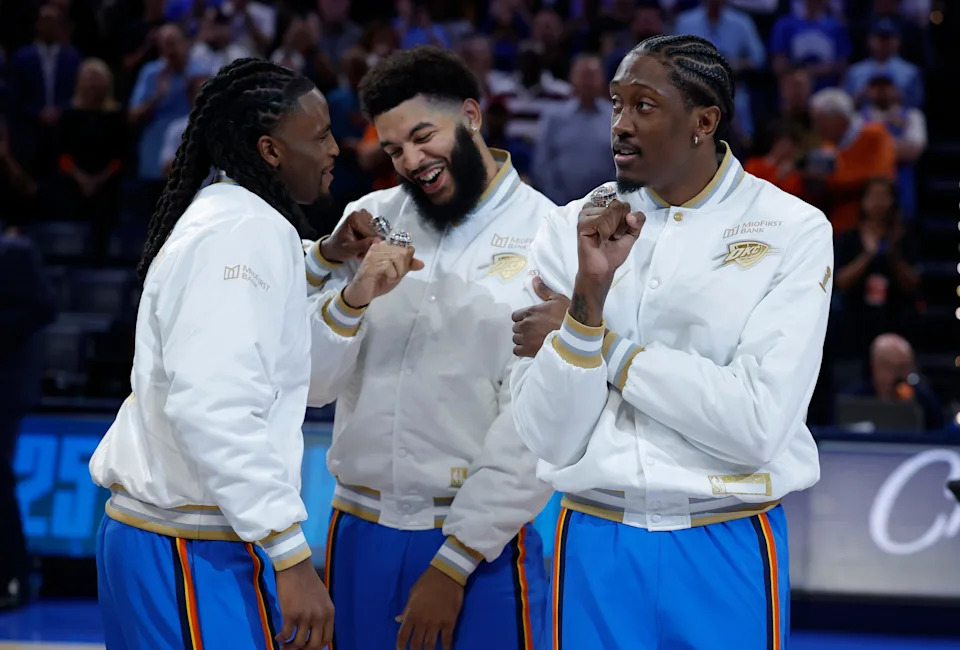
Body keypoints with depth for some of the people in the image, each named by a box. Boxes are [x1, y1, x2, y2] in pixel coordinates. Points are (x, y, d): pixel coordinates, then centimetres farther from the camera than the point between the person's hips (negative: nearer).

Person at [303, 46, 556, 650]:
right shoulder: (372, 219, 4)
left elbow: (536, 429, -12)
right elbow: (312, 384, 2)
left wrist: (452, 565, -13)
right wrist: (353, 293, -15)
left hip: (480, 545, -4)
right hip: (360, 532, 4)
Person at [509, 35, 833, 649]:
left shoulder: (794, 231, -6)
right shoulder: (573, 228, 0)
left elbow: (759, 425, -17)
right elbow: (550, 439, -6)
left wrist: (600, 344, -11)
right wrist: (590, 291, -19)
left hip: (726, 551, -2)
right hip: (594, 545, 2)